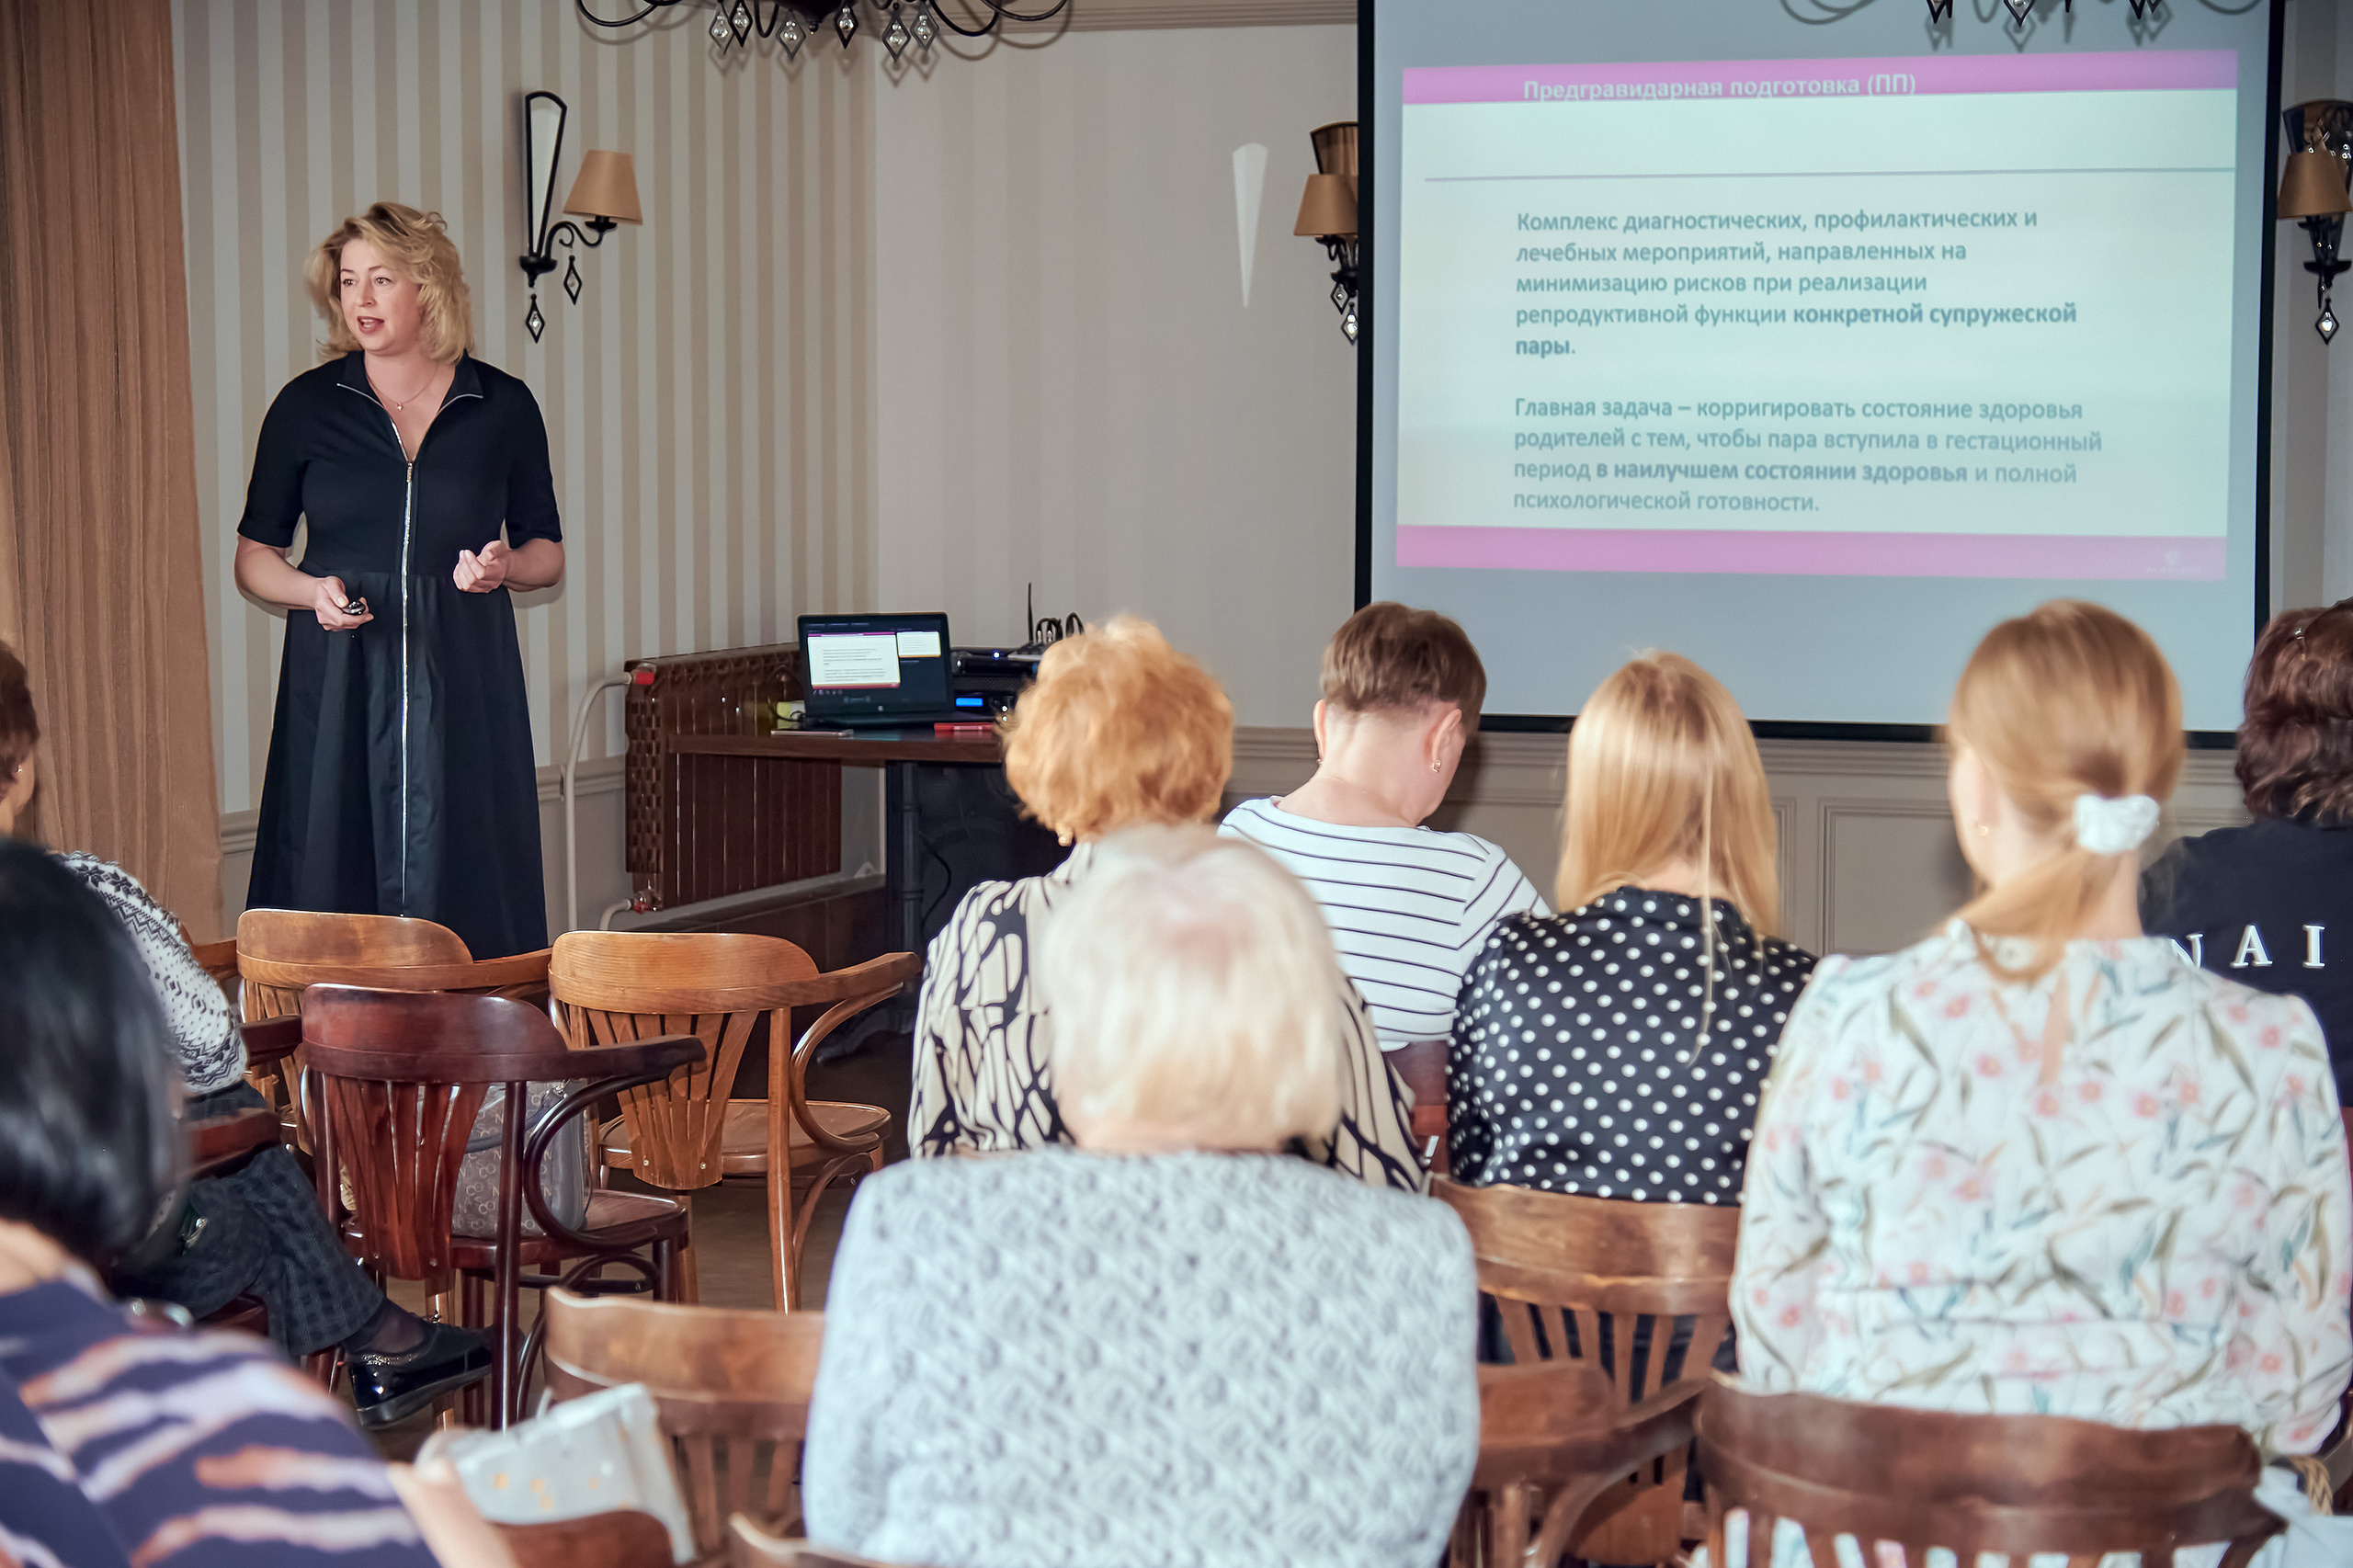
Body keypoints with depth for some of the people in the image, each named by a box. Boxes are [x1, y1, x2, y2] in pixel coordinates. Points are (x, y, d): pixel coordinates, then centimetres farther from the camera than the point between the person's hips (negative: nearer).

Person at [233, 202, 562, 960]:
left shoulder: (502, 407, 4)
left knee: (466, 895, -3)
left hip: (464, 679, 0)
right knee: (331, 896, -3)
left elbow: (548, 551, 14)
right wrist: (312, 590, -10)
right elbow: (254, 557, 10)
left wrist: (506, 565, -8)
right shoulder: (307, 406, 4)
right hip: (338, 678, 0)